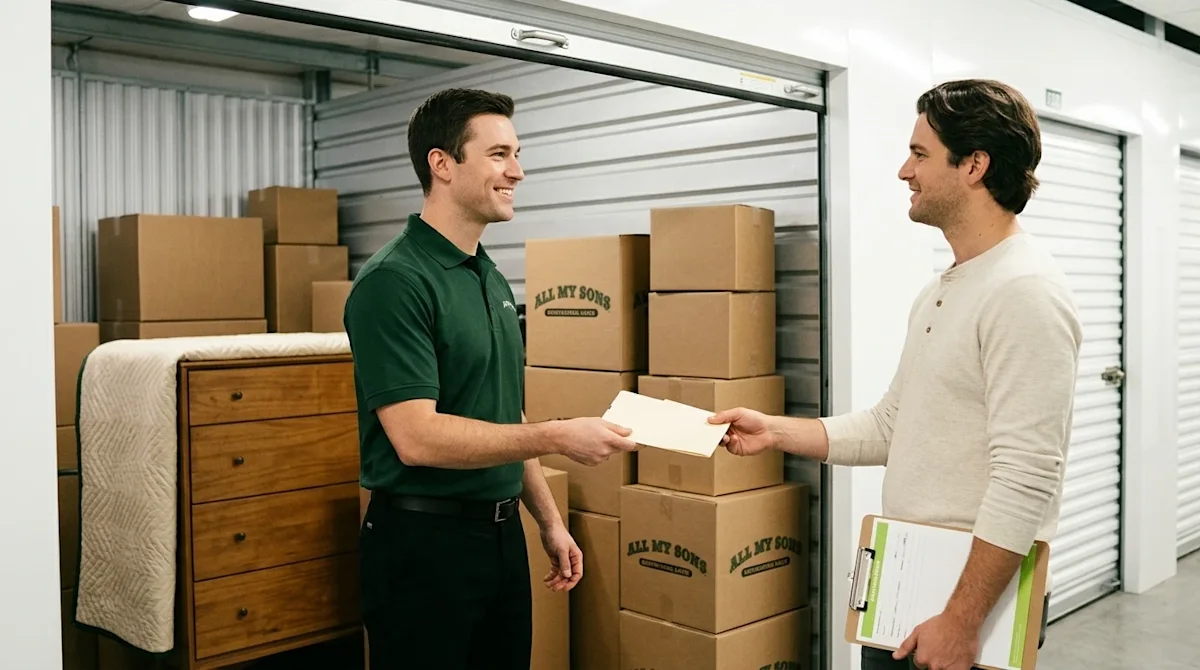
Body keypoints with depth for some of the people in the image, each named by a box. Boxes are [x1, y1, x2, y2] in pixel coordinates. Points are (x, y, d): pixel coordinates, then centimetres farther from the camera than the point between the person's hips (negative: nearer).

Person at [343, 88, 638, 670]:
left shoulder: (493, 281, 11)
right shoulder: (394, 281, -17)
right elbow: (417, 437, -24)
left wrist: (548, 520, 14)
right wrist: (557, 438, -24)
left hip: (501, 533, 8)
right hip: (423, 540, -8)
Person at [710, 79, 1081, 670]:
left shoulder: (1025, 292, -20)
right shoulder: (939, 291, 11)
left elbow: (1026, 481, -25)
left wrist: (962, 622, -24)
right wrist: (776, 432, 5)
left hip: (973, 596, -9)